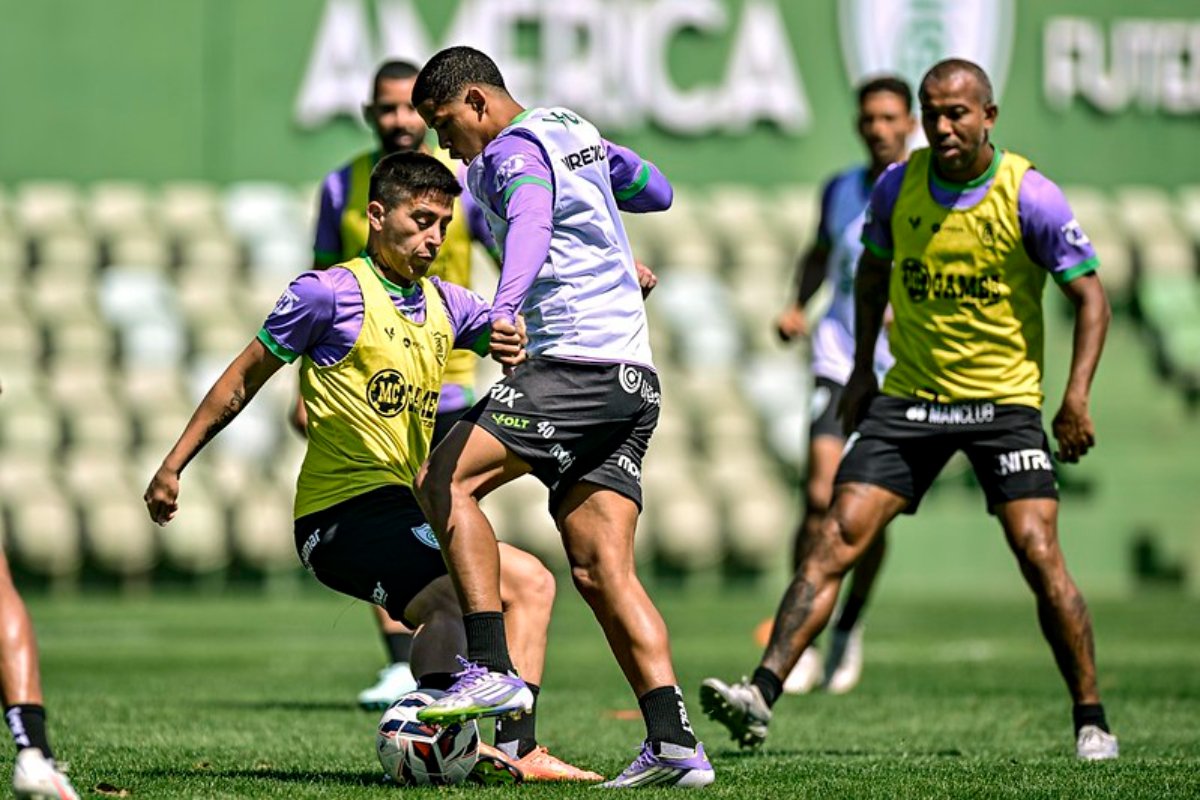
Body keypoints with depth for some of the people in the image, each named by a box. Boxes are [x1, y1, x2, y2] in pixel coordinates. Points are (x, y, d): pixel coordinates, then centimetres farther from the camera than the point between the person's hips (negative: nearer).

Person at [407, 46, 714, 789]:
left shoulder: (515, 150, -5)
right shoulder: (576, 130, 23)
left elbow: (530, 226, -28)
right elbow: (656, 190, 38)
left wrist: (506, 310, -45)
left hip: (578, 359, -9)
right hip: (634, 375, 9)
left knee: (445, 479, -12)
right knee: (602, 570, 2)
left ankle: (494, 670, -21)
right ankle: (675, 742, -9)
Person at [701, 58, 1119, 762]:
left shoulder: (1031, 196, -11)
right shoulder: (898, 188, 0)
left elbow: (1090, 295, -5)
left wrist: (1077, 399, -14)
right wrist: (863, 368, 15)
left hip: (1005, 400, -3)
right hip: (908, 398, 3)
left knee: (1039, 554, -13)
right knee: (836, 539, -9)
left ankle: (1092, 721, 1)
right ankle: (763, 692, -15)